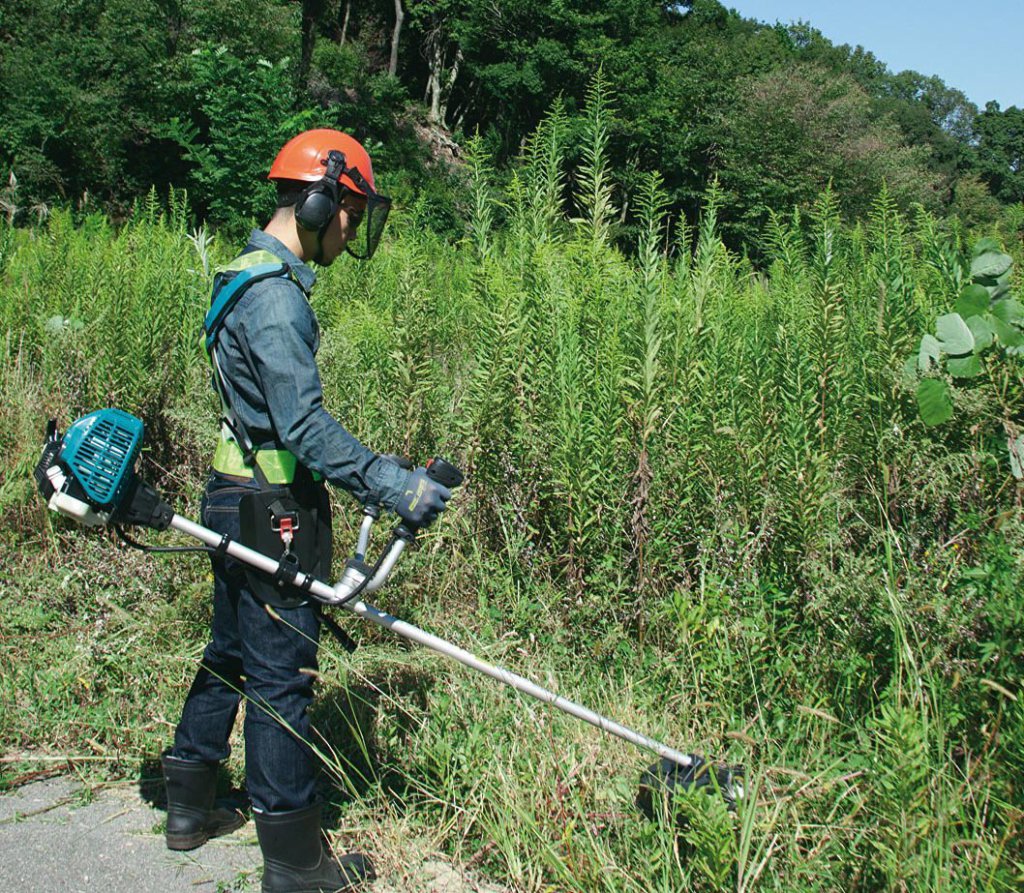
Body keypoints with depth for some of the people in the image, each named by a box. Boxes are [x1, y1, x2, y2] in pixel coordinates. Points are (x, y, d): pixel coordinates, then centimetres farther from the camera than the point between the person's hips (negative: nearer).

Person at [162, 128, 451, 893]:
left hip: (239, 500, 11)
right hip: (271, 513, -11)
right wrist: (392, 485, -26)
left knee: (233, 651, 21)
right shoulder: (275, 297, -20)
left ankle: (191, 808, 35)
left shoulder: (251, 279, 13)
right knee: (280, 675, -1)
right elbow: (305, 426, -27)